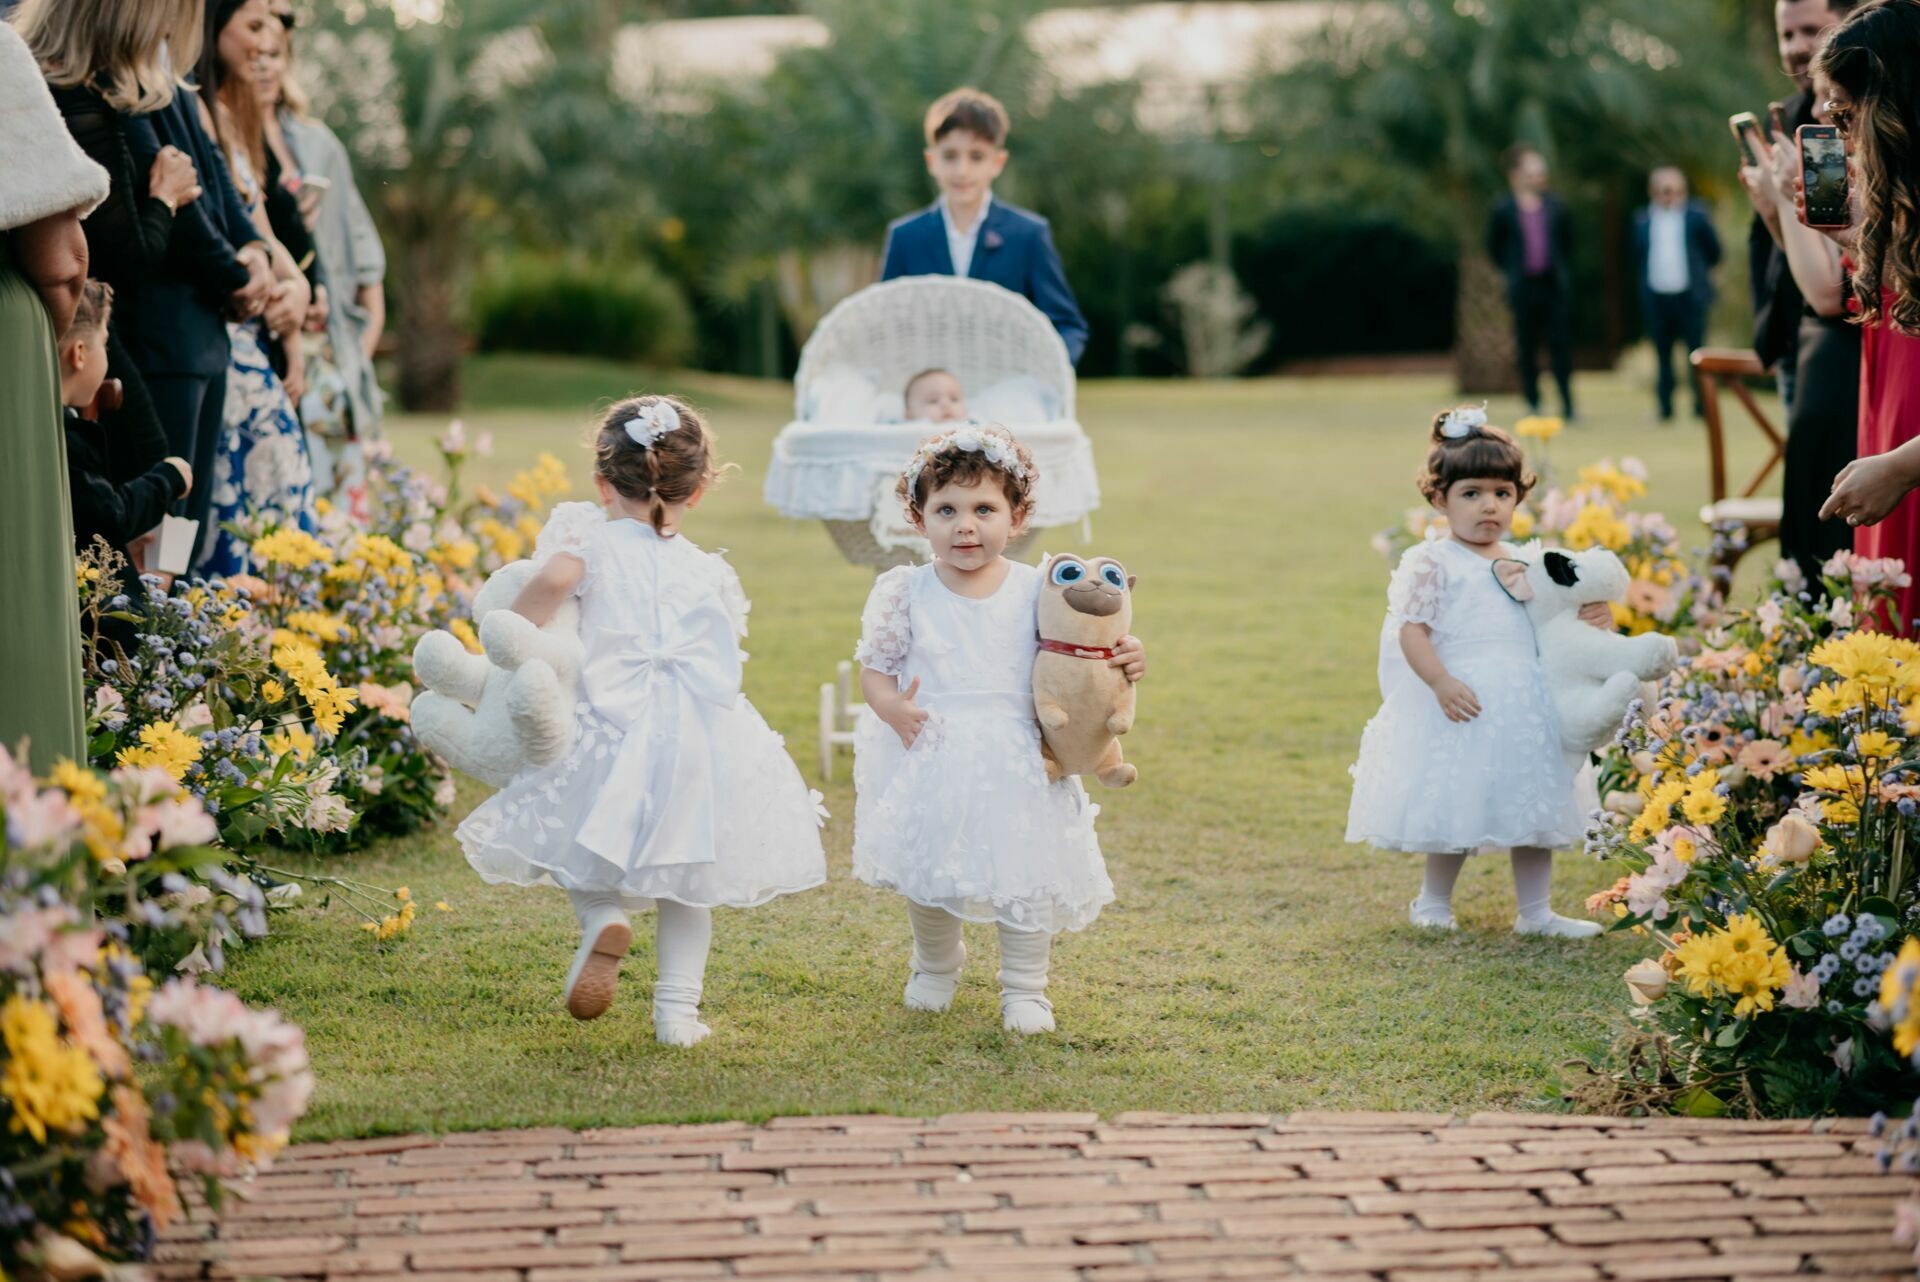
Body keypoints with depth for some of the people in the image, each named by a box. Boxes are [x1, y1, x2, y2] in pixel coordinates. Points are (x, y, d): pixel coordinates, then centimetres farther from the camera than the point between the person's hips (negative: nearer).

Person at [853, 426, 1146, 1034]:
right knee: (926, 877, 10)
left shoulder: (1039, 592, -2)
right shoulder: (905, 593, -3)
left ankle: (1024, 987, 23)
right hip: (929, 763, 0)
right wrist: (891, 708, -16)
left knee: (1027, 875, 1)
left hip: (1018, 766, 0)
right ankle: (936, 966, 40)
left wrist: (1123, 662, -11)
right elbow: (874, 668, 4)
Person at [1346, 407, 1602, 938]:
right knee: (1456, 812, 2)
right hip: (1465, 705, -6)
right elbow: (1411, 630, -14)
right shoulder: (1432, 562, -8)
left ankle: (1535, 910, 19)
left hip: (1526, 704, 6)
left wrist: (1581, 618, 7)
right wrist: (1441, 683, -24)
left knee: (1533, 807, 9)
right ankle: (1433, 901, 23)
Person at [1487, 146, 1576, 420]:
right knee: (1527, 346, 4)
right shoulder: (1504, 209, -1)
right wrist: (1511, 271, 7)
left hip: (1555, 283, 1)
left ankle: (1567, 402, 1)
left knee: (1561, 342, -2)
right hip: (1523, 287, -1)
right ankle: (1532, 401, 13)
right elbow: (1495, 246, 9)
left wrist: (1563, 270, 11)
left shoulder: (1556, 207, 5)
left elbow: (1567, 242, 16)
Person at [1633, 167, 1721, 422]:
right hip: (1656, 297, 2)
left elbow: (1714, 250, 5)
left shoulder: (1696, 214, -1)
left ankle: (1702, 407, 4)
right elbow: (1637, 255, 12)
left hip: (1689, 296, -2)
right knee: (1662, 353, 7)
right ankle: (1665, 407, 14)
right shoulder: (1642, 220, 5)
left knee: (1696, 352, -2)